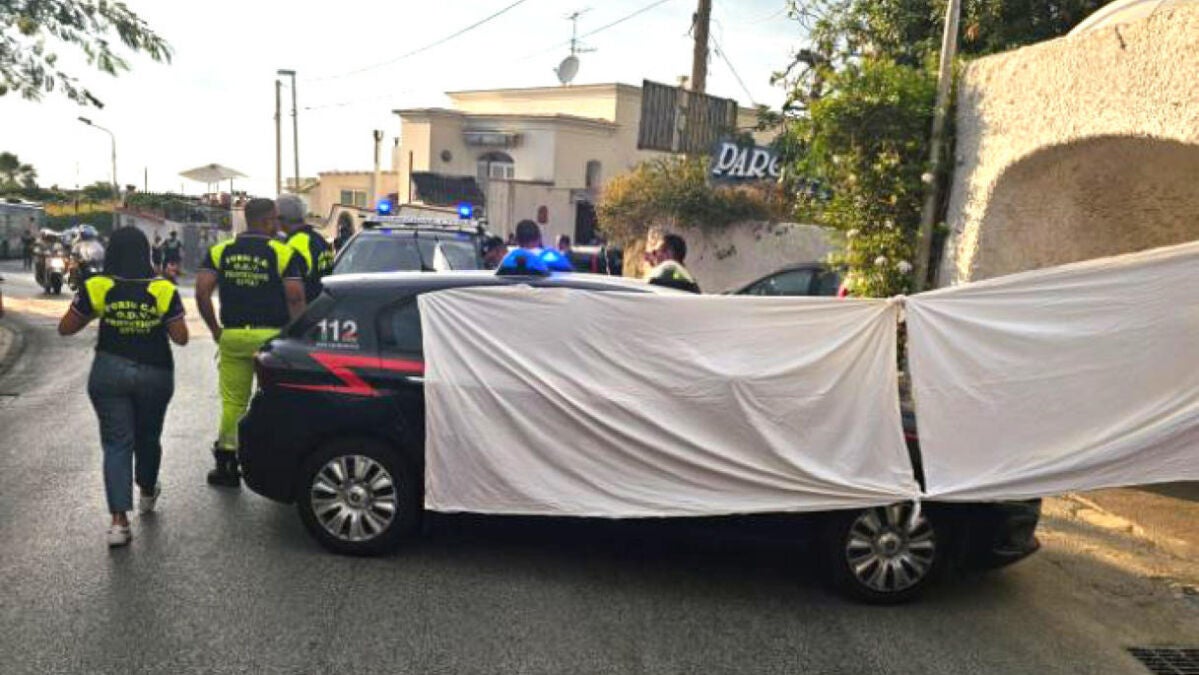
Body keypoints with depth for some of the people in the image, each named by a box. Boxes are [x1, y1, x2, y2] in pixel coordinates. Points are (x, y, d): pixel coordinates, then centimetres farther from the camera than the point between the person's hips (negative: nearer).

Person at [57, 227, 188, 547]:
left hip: (110, 373, -1)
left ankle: (119, 519, -7)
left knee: (117, 443, 2)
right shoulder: (164, 290, -9)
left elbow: (65, 328, 2)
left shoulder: (96, 288, -8)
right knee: (148, 437, 20)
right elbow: (181, 338, -5)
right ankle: (147, 493, 43)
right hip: (155, 373, 1)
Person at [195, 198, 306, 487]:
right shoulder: (284, 253, -5)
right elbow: (296, 298, -11)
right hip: (271, 336, -3)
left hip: (232, 335, 3)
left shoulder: (220, 251, 6)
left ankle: (226, 465, 16)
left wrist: (215, 330, 7)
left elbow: (202, 292, -2)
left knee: (232, 402, 11)